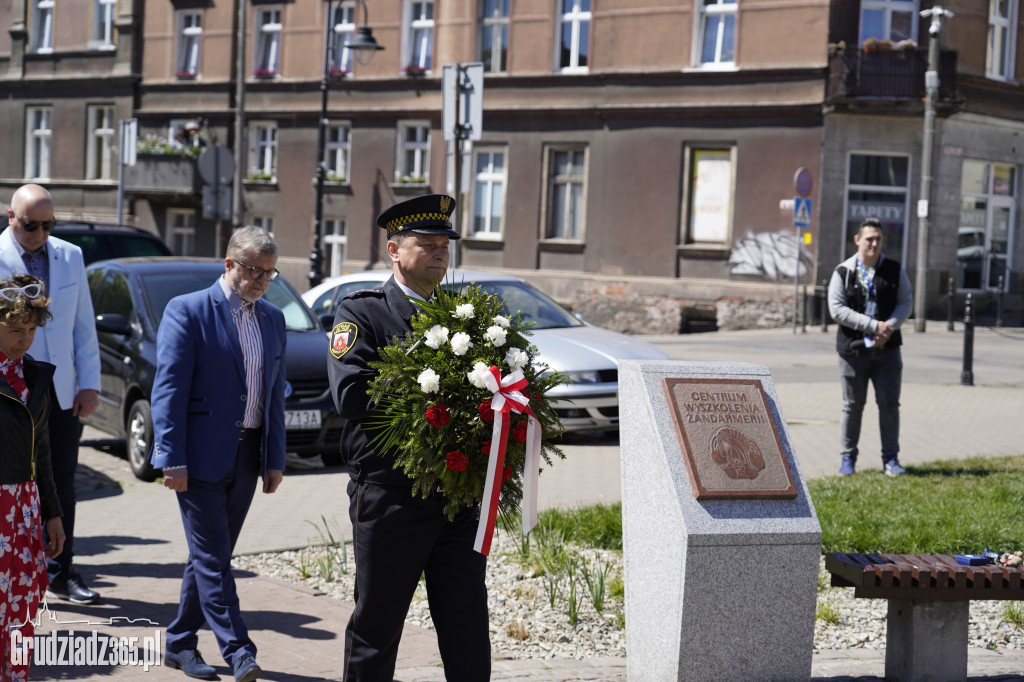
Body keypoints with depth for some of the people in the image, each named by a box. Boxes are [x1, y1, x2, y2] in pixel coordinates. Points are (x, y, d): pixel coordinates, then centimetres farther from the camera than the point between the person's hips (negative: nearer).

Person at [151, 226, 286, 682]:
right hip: (202, 454, -6)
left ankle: (180, 644, 22)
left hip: (247, 455, 6)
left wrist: (275, 459, 10)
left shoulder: (273, 319, 11)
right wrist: (173, 460, -16)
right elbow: (169, 389, -11)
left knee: (211, 554, 12)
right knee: (212, 558, -5)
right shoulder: (187, 311, -7)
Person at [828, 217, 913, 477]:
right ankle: (848, 458, 15)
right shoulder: (843, 272, -1)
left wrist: (889, 328, -14)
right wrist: (874, 326, -15)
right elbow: (837, 309, -8)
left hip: (887, 349, 1)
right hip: (853, 349, -1)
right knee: (852, 406, 5)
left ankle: (890, 459, 11)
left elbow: (905, 302, 4)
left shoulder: (895, 270, 5)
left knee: (889, 404, 3)